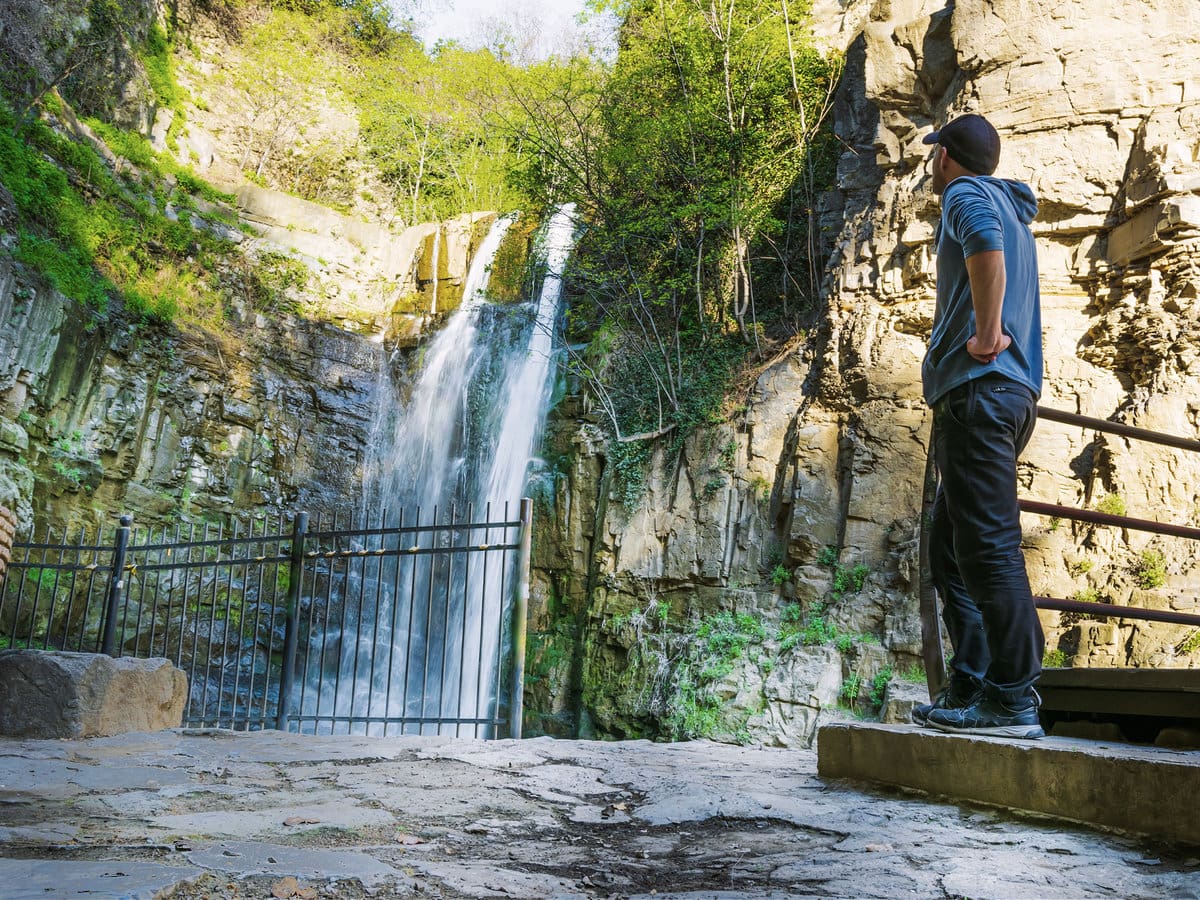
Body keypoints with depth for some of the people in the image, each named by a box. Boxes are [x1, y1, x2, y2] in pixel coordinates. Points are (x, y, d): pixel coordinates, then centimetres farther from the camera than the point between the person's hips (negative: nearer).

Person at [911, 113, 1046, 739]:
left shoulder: (967, 193, 0)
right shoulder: (1013, 211, 30)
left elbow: (984, 243, -24)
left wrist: (985, 337, -19)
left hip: (979, 388, -10)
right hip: (1014, 391, 10)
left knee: (987, 544, -12)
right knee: (950, 545, 10)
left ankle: (1015, 699, -11)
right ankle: (971, 688, 10)